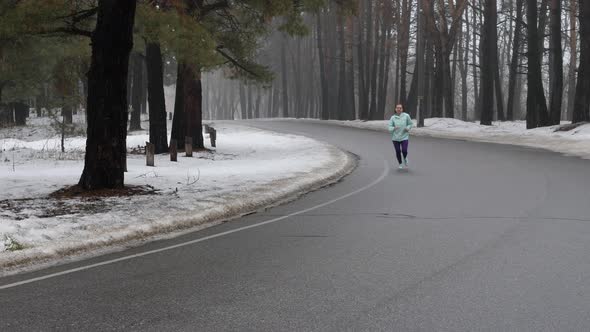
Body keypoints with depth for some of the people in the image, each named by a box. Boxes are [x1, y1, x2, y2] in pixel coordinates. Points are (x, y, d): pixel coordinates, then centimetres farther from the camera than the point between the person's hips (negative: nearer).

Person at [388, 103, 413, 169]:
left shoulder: (406, 116, -4)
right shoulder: (393, 118, -2)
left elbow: (410, 124, 7)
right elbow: (390, 127, -4)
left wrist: (408, 128, -12)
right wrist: (394, 128, -26)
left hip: (404, 137, -1)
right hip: (395, 137, 1)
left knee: (404, 151, -11)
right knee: (398, 151, 5)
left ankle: (405, 158, 25)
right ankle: (400, 163, 29)